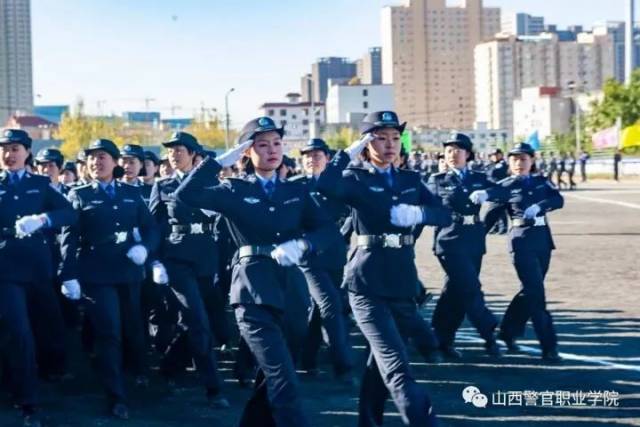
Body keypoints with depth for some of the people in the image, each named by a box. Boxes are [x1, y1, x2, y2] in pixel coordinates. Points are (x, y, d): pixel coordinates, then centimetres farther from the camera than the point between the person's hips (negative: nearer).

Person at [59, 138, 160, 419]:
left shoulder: (132, 193, 10)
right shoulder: (78, 195, 3)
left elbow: (151, 228, 7)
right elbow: (69, 238, -4)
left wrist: (144, 248, -14)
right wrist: (69, 275, -13)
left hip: (129, 271, 3)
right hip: (96, 274, -3)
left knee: (133, 328, 15)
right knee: (108, 333, -6)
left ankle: (140, 374, 42)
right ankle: (117, 397, 1)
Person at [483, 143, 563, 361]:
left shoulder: (541, 182, 11)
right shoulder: (505, 186, 1)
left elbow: (558, 199, -7)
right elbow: (490, 216, 1)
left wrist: (539, 206, -25)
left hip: (543, 239, 5)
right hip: (522, 242, -5)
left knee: (531, 291, 13)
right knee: (536, 293, -10)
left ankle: (508, 331, 32)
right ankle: (549, 346, -6)